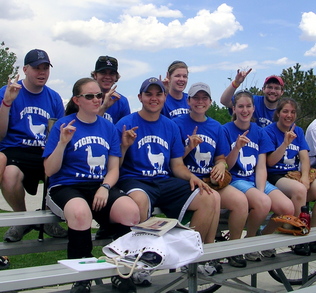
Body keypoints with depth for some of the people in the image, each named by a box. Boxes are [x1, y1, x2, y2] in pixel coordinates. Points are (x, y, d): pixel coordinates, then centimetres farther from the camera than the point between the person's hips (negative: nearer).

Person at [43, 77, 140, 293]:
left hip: (100, 186, 3)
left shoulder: (109, 127, 12)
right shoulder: (63, 125, 1)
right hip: (66, 186, -3)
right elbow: (49, 170, -2)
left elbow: (113, 169, 12)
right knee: (81, 212, -39)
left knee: (131, 211, -28)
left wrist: (105, 187, -8)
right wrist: (63, 143, -16)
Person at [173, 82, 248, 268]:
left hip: (212, 180, 5)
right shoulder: (178, 124, 1)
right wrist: (189, 148, -15)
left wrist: (221, 165, -4)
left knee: (241, 200, -22)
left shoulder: (216, 127, 16)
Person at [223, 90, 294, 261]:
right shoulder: (226, 130, -2)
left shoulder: (259, 132, 10)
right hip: (235, 180, -4)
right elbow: (226, 167, -3)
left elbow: (261, 167, 4)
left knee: (288, 208, -21)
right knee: (263, 203, -34)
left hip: (256, 180, 5)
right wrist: (237, 148, -21)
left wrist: (261, 191, -12)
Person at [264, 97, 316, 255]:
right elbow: (270, 161, -9)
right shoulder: (269, 131, -1)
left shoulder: (298, 131, 16)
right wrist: (286, 143, -20)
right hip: (275, 177, -6)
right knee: (299, 189, -34)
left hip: (294, 175, 6)